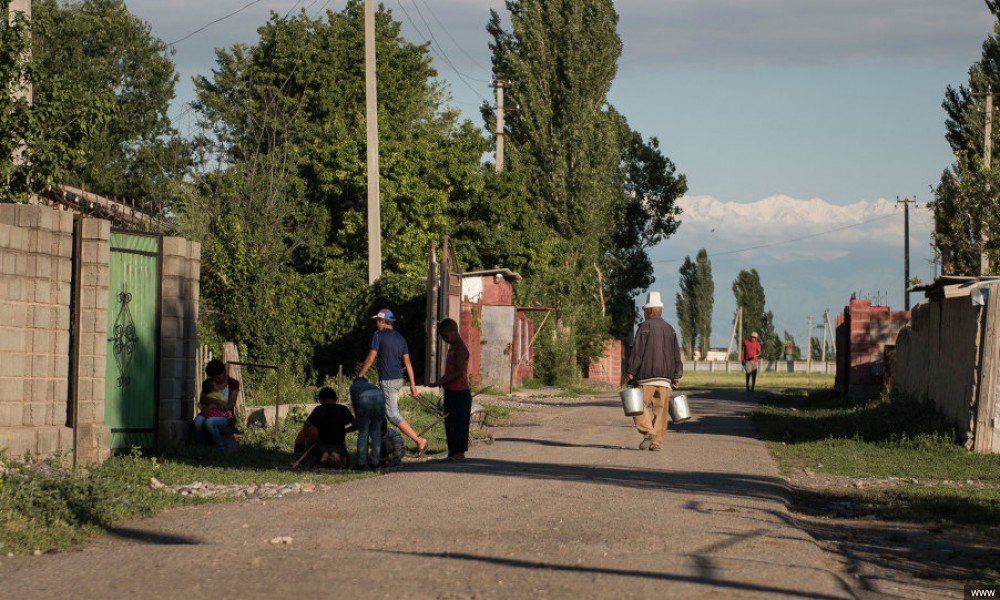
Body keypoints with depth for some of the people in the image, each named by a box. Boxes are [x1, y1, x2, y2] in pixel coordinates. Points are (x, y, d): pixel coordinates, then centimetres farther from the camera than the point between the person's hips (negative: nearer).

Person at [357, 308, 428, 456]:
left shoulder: (379, 335, -9)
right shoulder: (400, 338, 11)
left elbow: (371, 358, -11)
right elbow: (407, 362, 8)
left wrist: (359, 376, -2)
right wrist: (413, 384, 7)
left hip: (387, 381, -8)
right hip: (398, 379, 8)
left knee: (393, 415, -9)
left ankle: (419, 441, -16)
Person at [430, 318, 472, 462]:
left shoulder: (461, 349, -15)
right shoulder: (452, 347, 14)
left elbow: (458, 372, -21)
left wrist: (441, 382, -22)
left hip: (460, 392, -10)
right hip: (451, 391, 10)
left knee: (458, 422, -6)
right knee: (449, 423, 10)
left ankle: (459, 453, -3)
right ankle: (453, 452, 15)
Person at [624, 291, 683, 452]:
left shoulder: (645, 327, -3)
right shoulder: (670, 329, 15)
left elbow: (637, 350, -9)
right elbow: (676, 354, 16)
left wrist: (630, 372, -8)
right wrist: (676, 376, 19)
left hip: (647, 375, -5)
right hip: (665, 377, 5)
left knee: (639, 405, 1)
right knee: (661, 409, 5)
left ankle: (648, 432, -17)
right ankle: (657, 442, 1)